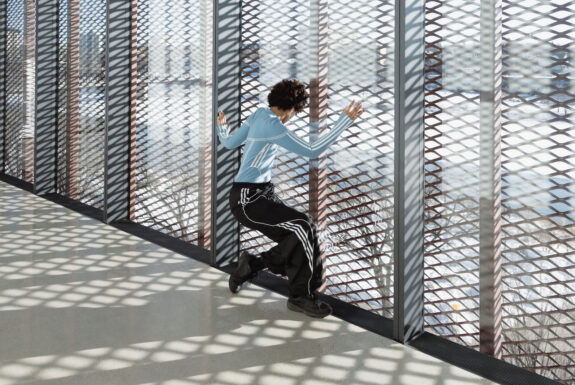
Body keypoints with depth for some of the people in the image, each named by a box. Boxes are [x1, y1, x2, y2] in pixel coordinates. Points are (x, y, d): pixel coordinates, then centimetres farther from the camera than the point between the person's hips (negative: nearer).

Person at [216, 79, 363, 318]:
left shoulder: (259, 115, 10)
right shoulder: (272, 125, -18)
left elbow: (230, 142, 22)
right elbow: (311, 151, -21)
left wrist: (222, 128, 46)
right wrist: (345, 120, -20)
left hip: (263, 194, 10)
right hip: (247, 200, -10)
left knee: (299, 242, 0)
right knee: (303, 227, -22)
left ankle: (250, 265, 17)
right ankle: (300, 296, -9)